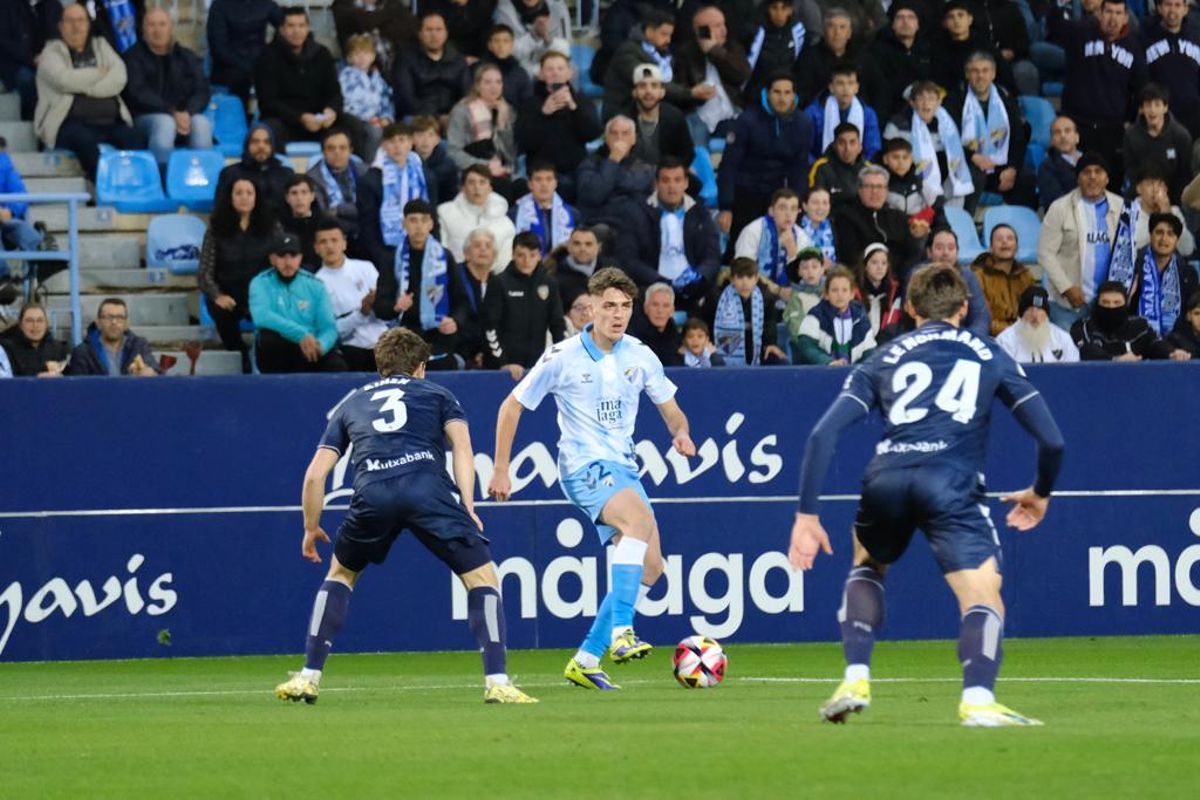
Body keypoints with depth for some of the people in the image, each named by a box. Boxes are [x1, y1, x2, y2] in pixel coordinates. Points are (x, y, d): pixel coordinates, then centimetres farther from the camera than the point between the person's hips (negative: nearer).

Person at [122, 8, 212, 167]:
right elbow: (138, 93, -8)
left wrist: (187, 113, -18)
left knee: (202, 123, -30)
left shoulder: (188, 58, 16)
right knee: (165, 123, -36)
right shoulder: (134, 57, 5)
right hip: (146, 118, -3)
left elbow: (201, 91, 5)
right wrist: (173, 113, -20)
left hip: (185, 118, 3)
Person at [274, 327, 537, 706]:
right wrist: (467, 507, 3)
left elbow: (315, 475, 28)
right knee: (482, 576, 8)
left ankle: (308, 678, 22)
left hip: (372, 492, 2)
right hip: (429, 487, -2)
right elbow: (462, 446, 9)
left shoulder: (351, 403, 33)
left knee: (341, 573, 28)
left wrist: (311, 529, 40)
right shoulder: (436, 394, 28)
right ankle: (496, 682, -7)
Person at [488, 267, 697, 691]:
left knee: (649, 567, -2)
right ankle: (620, 632, -42)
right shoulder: (563, 358, -6)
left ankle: (586, 660, 7)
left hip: (623, 467, 6)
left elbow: (671, 410, 14)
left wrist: (681, 433, -10)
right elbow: (512, 406, 3)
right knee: (641, 516, -34)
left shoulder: (639, 357, 5)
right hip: (584, 465, -6)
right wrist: (501, 470, 0)